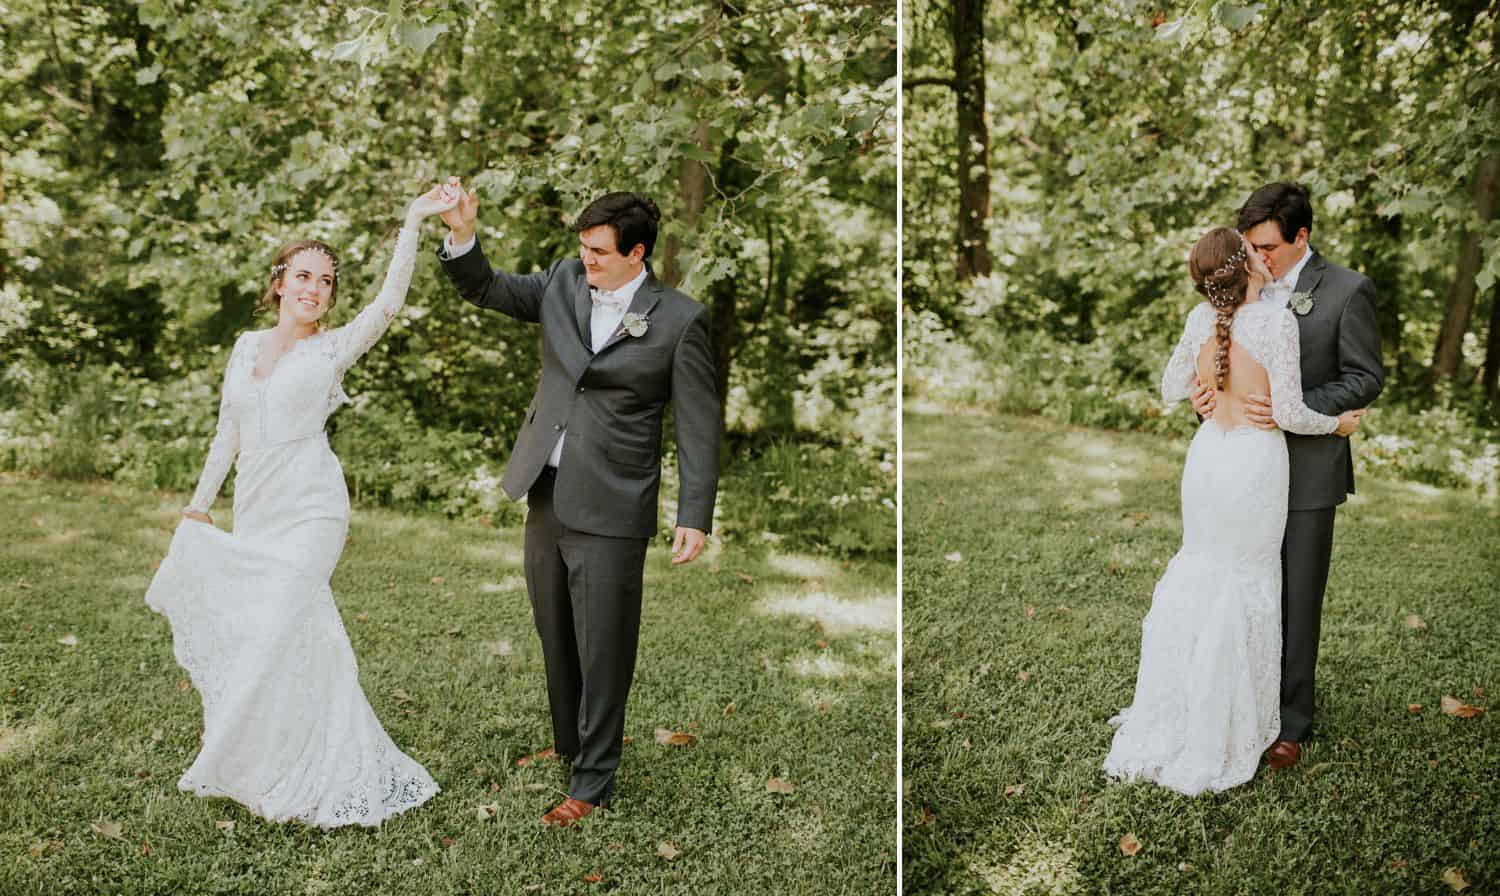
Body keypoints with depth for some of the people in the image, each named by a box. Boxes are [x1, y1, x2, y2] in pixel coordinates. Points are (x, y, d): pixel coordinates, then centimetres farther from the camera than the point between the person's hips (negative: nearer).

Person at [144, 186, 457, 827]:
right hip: (253, 510, 5)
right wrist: (199, 504, 15)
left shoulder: (334, 348, -4)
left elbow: (388, 303, -21)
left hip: (309, 510, -5)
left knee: (274, 632, -8)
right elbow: (227, 431, 16)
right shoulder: (246, 346, 10)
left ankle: (276, 776, 8)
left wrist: (412, 225, -28)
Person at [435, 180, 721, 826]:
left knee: (602, 647, 3)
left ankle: (593, 780, 17)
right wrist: (461, 236, -7)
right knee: (555, 636, 19)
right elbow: (486, 290, 13)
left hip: (611, 507, -6)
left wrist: (695, 517, -11)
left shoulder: (679, 319, -9)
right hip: (546, 494, 6)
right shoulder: (564, 282, 5)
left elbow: (698, 425, -8)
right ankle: (567, 743, 38)